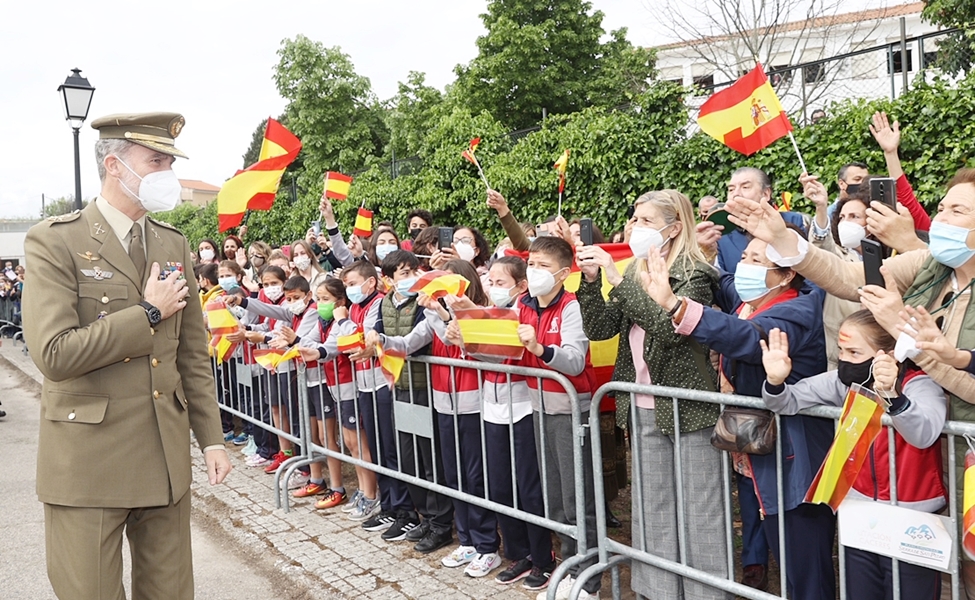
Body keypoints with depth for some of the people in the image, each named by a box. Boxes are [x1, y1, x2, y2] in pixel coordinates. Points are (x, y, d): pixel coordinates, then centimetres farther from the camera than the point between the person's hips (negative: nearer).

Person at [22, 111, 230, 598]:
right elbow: (55, 354, -20)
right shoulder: (55, 241, -8)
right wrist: (149, 314, -13)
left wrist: (211, 437, 9)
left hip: (167, 457, 5)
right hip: (88, 459, -5)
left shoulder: (174, 245, 9)